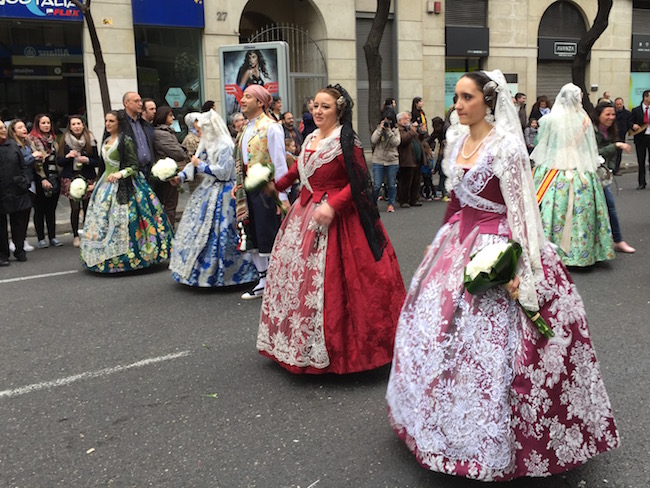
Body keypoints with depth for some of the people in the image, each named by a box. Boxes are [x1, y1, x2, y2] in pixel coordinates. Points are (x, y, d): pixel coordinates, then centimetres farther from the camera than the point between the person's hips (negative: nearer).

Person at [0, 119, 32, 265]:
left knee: (20, 223, 8)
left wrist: (26, 182, 0)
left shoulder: (12, 144, 7)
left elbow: (23, 165, 10)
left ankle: (19, 250, 21)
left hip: (17, 192, 3)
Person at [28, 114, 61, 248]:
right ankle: (41, 239, 6)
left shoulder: (52, 138, 15)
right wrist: (43, 179, -16)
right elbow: (35, 160, -11)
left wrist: (58, 176, 14)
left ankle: (52, 237, 14)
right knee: (40, 209, 2)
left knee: (51, 209, 9)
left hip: (54, 178, 5)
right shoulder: (33, 139, -4)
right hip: (40, 179, -5)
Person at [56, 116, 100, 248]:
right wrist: (68, 156, -9)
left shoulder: (90, 141, 5)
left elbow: (98, 162, 7)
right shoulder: (65, 142, 7)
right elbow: (59, 162, 8)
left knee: (87, 208, -2)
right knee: (75, 208, -7)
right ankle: (75, 236, 7)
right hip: (70, 178, 0)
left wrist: (87, 160, -12)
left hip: (88, 179, 0)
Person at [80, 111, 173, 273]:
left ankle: (126, 257, 0)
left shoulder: (126, 141, -10)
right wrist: (96, 183, 26)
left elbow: (135, 165, -11)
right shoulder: (106, 141, 14)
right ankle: (106, 257, 13)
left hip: (122, 186, -8)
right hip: (106, 184, 8)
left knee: (120, 222, -9)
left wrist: (121, 173, -26)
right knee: (102, 220, 6)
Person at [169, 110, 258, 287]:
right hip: (207, 191, 9)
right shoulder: (207, 144, 14)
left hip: (221, 193, -9)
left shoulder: (224, 146, -14)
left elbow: (223, 171, -20)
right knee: (197, 229, 10)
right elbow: (195, 164, 15)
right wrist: (181, 176, 0)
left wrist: (201, 165, -12)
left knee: (217, 232, -6)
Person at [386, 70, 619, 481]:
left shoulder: (506, 146, -14)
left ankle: (493, 439, 16)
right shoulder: (457, 144, 8)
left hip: (494, 246, -8)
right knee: (437, 330, 13)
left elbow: (519, 210, -16)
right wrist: (444, 243, 19)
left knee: (491, 342, -4)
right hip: (460, 243, 8)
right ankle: (451, 422, 34)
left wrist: (514, 267, -22)